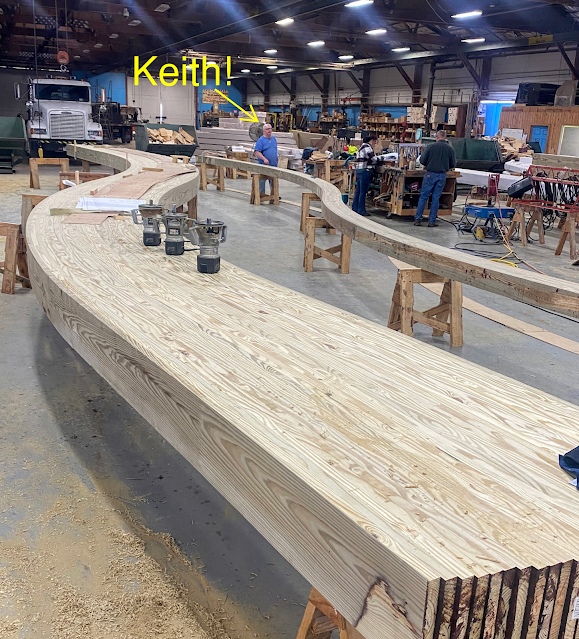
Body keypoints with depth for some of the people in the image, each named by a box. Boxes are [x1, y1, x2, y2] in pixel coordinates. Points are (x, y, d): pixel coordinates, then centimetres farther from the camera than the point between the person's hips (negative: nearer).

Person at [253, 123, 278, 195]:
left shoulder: (273, 139, 12)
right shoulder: (261, 140, -9)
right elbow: (256, 152, -16)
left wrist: (276, 161, 20)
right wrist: (264, 159, -26)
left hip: (274, 165, 6)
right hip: (264, 165, -6)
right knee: (262, 181, 0)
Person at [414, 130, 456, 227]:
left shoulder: (431, 147, -6)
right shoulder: (450, 149, 2)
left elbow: (422, 160, -5)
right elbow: (453, 164, 7)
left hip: (430, 174, -2)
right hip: (442, 176, 2)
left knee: (423, 196, 5)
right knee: (436, 198, 8)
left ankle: (418, 219, 3)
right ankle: (432, 221, 8)